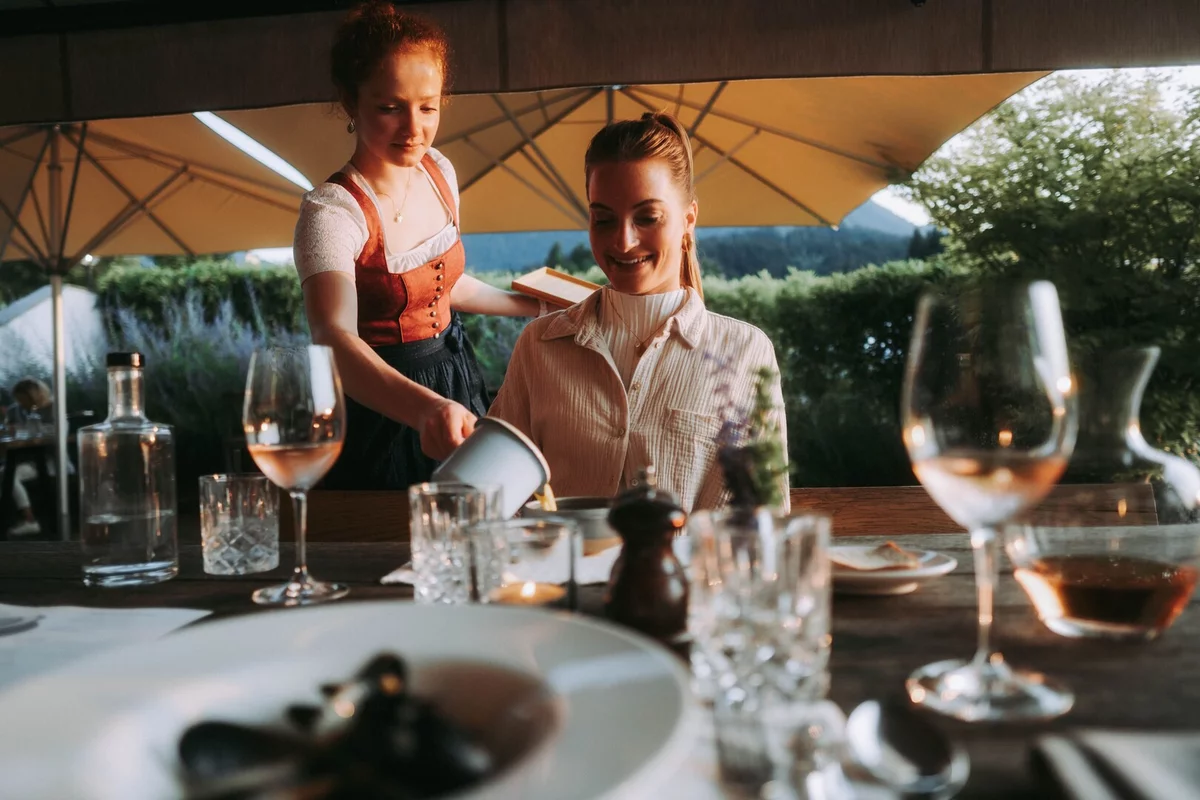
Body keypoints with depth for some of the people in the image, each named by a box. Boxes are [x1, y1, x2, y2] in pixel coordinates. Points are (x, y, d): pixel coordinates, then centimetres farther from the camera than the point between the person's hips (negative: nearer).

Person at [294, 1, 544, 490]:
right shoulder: (331, 212, -25)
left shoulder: (439, 171, -2)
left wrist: (537, 306, 19)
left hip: (455, 385, 7)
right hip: (382, 408, -6)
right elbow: (334, 339, -42)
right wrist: (428, 409, -59)